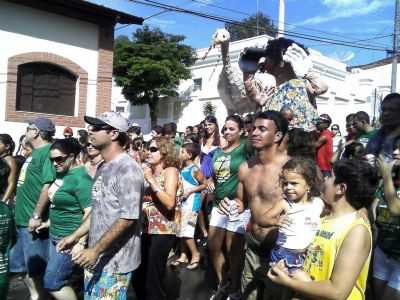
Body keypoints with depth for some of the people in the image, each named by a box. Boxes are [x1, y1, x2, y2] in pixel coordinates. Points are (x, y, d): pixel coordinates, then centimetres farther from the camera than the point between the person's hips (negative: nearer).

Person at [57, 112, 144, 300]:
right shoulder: (103, 168, 10)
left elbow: (128, 217, -23)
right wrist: (75, 236, 12)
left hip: (115, 261, -8)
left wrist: (95, 250, -22)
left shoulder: (127, 169, -18)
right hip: (96, 258, 8)